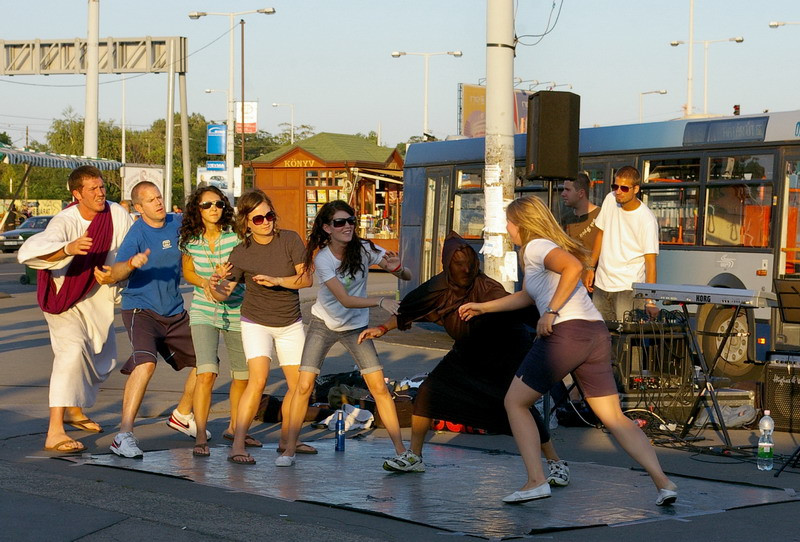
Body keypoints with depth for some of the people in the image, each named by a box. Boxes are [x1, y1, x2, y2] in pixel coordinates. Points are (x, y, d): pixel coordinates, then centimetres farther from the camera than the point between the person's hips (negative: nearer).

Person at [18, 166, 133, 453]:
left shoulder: (117, 215, -14)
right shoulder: (65, 222, -27)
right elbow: (28, 252, -44)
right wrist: (68, 248, -61)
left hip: (98, 297, 6)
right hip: (64, 298, -6)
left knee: (103, 360, 18)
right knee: (73, 349, -28)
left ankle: (74, 410, 46)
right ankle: (55, 432, -34)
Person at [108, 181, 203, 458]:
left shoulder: (178, 224, 3)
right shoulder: (137, 233, -13)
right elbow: (115, 274, -25)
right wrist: (132, 263, -45)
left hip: (175, 313, 7)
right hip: (141, 310, -7)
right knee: (146, 363, -30)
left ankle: (182, 415, 37)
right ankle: (124, 435, -30)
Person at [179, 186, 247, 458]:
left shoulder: (236, 235, -9)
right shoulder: (190, 240, -2)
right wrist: (204, 283, -8)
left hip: (236, 311, 0)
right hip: (204, 311, 0)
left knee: (243, 375, 9)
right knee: (206, 373, -17)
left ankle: (234, 427, 33)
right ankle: (200, 437, -13)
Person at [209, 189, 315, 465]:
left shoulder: (290, 240, -10)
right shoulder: (241, 253, -12)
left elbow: (306, 279, -12)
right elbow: (225, 293, -11)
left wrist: (277, 281, -27)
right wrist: (214, 287, -33)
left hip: (290, 323, 3)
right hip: (256, 323, -3)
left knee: (300, 385, 6)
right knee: (258, 379, -22)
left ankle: (287, 439, 27)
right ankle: (237, 445, -21)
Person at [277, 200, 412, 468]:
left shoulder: (363, 249, -14)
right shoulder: (322, 259, -20)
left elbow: (407, 276, -13)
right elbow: (345, 299, -29)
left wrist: (397, 268, -36)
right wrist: (381, 301, -42)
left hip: (356, 326, 1)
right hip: (323, 324, -1)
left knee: (380, 388, -8)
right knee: (304, 385, -9)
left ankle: (401, 450, -3)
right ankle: (289, 450, 2)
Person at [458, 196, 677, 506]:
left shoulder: (536, 246, -1)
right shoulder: (542, 249, 27)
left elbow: (573, 267, -23)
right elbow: (526, 297, 41)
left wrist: (551, 312, -19)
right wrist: (482, 307, 47)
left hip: (566, 332, -9)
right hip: (597, 332, 9)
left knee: (515, 402, 7)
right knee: (614, 417, 6)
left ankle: (536, 481, -1)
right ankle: (663, 482, -6)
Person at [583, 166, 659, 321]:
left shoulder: (647, 220, -16)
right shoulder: (610, 200, 1)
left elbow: (650, 262, -18)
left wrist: (650, 301, -25)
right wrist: (590, 267, 11)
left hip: (628, 289, -5)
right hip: (601, 284, 5)